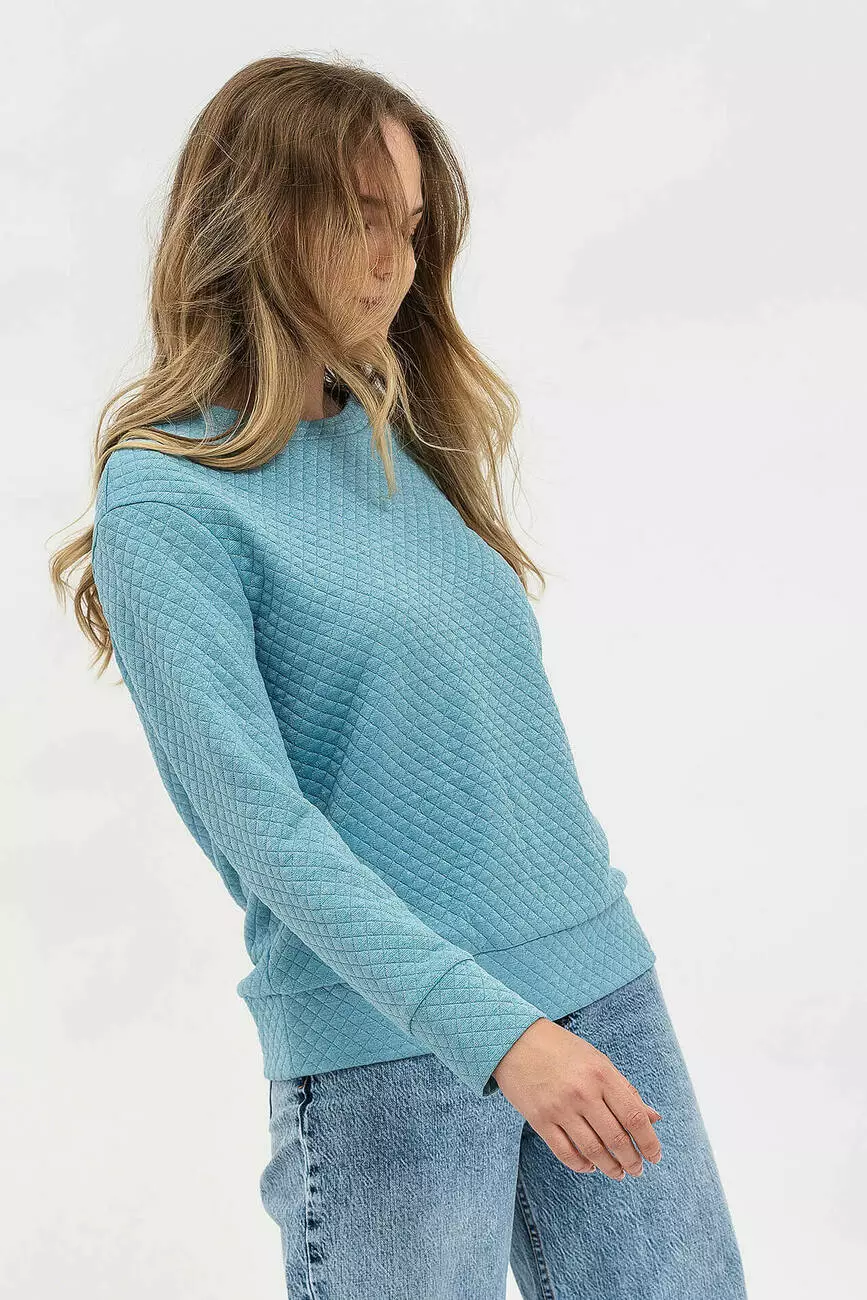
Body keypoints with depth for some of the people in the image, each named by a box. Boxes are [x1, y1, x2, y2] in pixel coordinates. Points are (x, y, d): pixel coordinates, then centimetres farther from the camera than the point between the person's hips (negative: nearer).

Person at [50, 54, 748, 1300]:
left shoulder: (406, 441, 12)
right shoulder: (167, 496, -9)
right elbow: (259, 818, -16)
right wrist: (494, 1029, -23)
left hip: (602, 976, 6)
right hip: (387, 1049, -6)